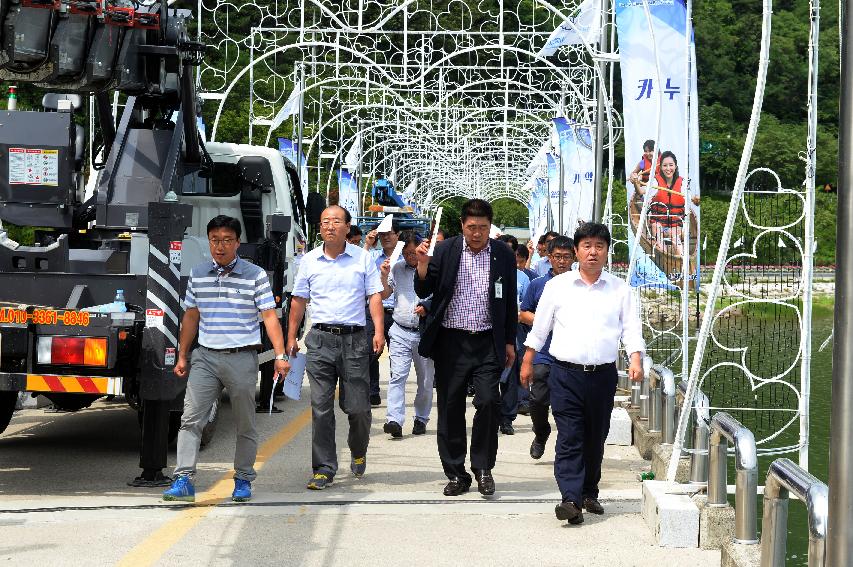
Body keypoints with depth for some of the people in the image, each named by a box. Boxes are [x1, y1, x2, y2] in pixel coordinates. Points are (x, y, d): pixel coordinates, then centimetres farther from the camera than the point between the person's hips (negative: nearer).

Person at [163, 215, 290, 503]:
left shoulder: (255, 276, -1)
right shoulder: (197, 275, 9)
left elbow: (270, 317, -4)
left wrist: (280, 355, -13)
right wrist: (182, 356, 17)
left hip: (242, 358, -2)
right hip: (205, 357, 2)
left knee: (245, 425, 7)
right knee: (190, 419, -8)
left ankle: (243, 481, 19)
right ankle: (183, 480, -10)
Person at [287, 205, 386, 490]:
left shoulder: (362, 258, 5)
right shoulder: (309, 261, 9)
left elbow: (374, 295, 3)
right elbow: (299, 301, 15)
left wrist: (378, 331, -9)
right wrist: (291, 337, 11)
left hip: (355, 339, -1)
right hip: (320, 340, 1)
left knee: (358, 407, 1)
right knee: (321, 408, -3)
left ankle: (358, 452, 29)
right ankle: (324, 469, 2)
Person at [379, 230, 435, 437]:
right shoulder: (397, 268, 9)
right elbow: (384, 295, 11)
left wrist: (428, 308, -16)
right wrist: (384, 276, -5)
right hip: (401, 332, 1)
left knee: (425, 380, 9)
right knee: (397, 375, -13)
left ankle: (421, 419, 24)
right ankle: (394, 420, -21)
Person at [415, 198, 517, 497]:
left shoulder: (503, 255, 4)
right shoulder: (445, 250, 0)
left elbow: (509, 302, 12)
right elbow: (423, 292, 0)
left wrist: (510, 342, 11)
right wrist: (423, 264, -18)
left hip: (488, 343, 0)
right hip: (451, 341, 0)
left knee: (488, 401, -12)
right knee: (450, 408, 4)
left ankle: (483, 467, 5)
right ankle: (456, 474, 15)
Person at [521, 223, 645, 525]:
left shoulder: (620, 290, 8)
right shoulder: (557, 286, 6)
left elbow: (631, 329, 5)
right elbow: (539, 328, 11)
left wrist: (635, 360, -11)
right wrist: (527, 363, 11)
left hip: (603, 374, 2)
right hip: (566, 373, -2)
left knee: (596, 438, 11)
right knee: (569, 438, -11)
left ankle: (589, 492, 26)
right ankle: (571, 499, -18)